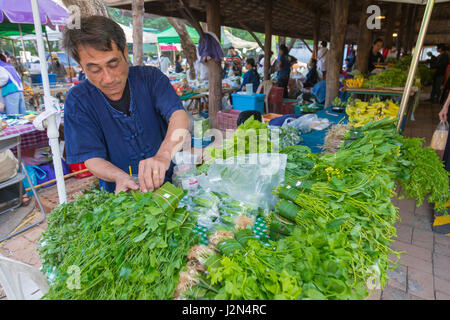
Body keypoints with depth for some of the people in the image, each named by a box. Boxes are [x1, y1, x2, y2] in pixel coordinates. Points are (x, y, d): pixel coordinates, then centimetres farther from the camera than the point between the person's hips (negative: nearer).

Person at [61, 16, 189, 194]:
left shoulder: (150, 77, -5)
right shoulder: (77, 101, -6)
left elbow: (180, 116, -21)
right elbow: (92, 158, -8)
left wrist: (163, 155, -40)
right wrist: (119, 177, -30)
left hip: (167, 181, 1)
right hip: (117, 193, 0)